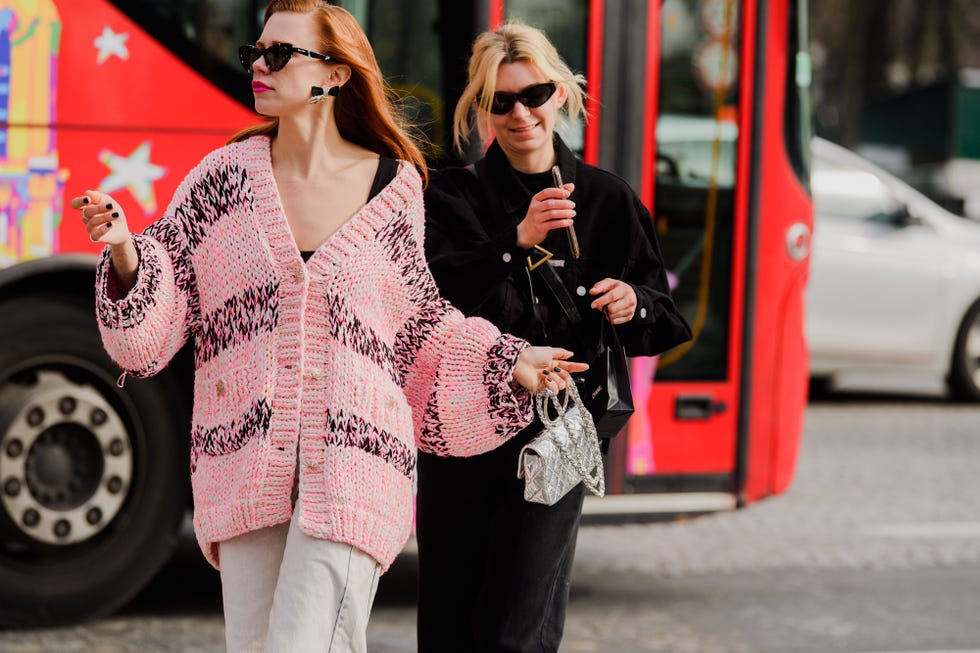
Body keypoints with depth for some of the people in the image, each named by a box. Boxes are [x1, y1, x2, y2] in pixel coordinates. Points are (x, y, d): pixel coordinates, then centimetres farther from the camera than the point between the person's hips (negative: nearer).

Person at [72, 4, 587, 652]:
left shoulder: (393, 190, 2)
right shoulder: (225, 178, 6)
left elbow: (421, 324, 15)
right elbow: (157, 318, 5)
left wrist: (508, 364, 7)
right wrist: (125, 252, -13)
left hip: (352, 470, -2)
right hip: (247, 469, 3)